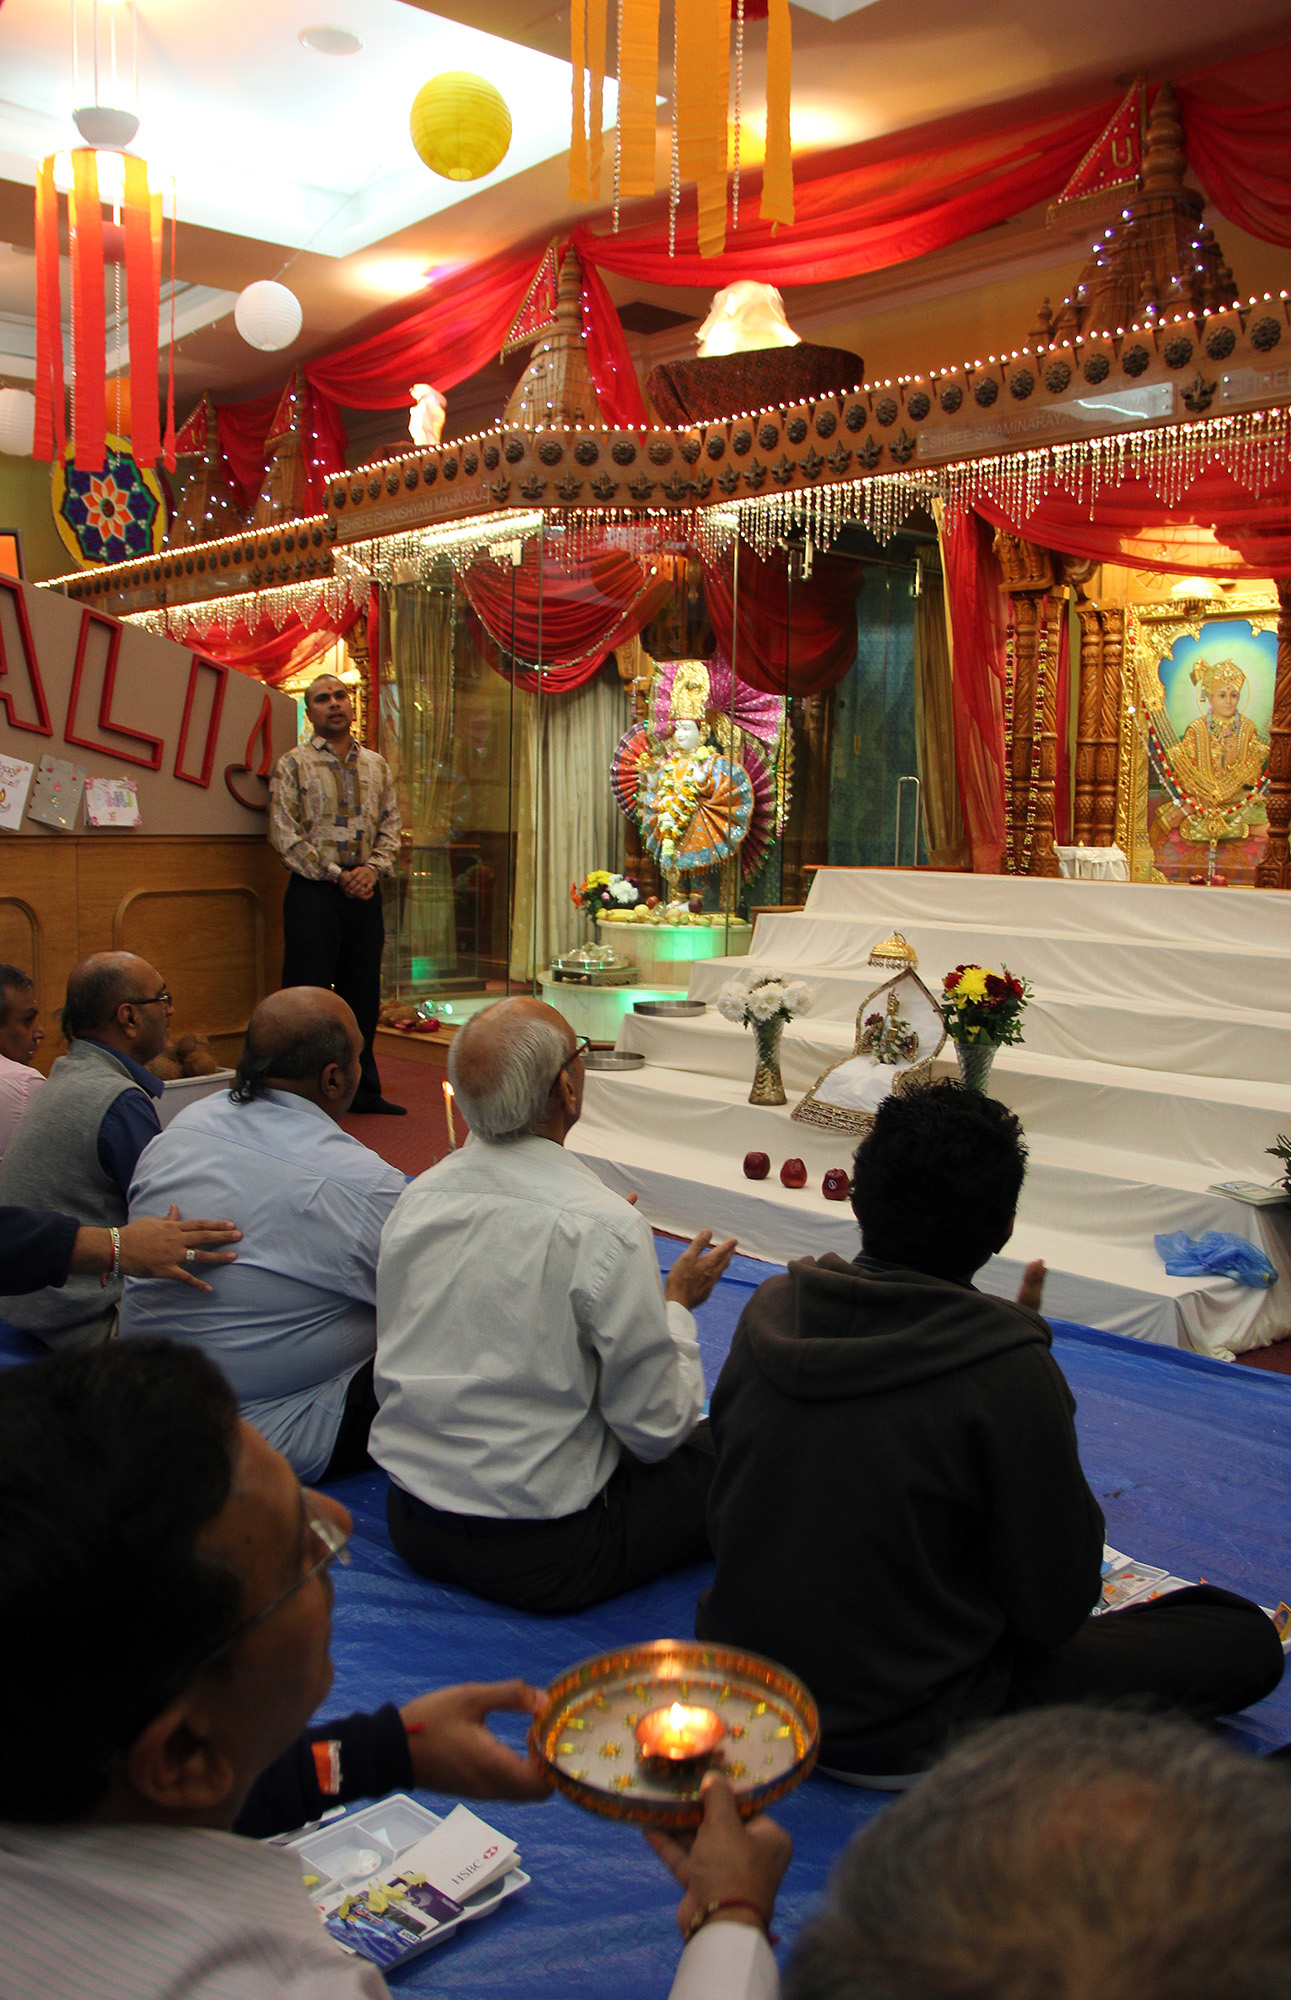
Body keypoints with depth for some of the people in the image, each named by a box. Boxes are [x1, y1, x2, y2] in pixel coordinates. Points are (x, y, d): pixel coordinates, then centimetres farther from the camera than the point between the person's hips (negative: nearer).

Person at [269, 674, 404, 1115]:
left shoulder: (376, 765, 14)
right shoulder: (293, 764, -1)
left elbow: (390, 825, 13)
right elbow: (285, 835, -7)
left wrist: (373, 868, -6)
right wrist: (337, 875, -12)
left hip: (365, 893, 5)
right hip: (313, 893, -5)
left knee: (363, 995, 10)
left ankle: (363, 1090, 20)